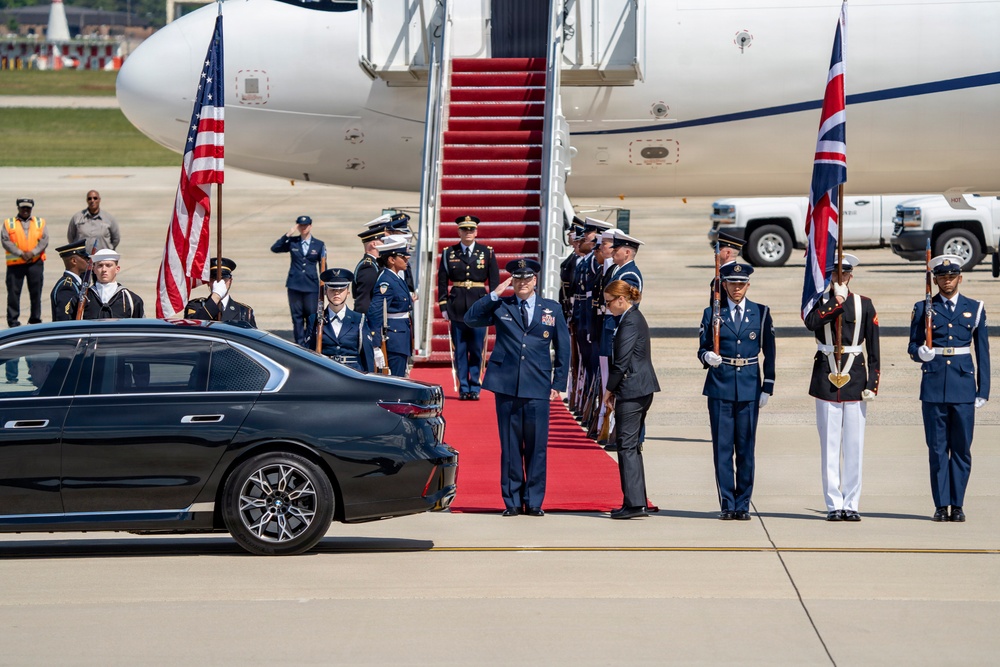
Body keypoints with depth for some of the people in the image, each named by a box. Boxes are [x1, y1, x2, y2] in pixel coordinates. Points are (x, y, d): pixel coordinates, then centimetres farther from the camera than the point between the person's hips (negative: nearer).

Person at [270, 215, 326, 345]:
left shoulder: (319, 245, 5)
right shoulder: (292, 242, 6)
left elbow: (323, 266, 8)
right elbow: (274, 248, -5)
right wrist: (287, 235, -13)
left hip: (311, 286, -1)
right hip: (294, 285, 1)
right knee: (297, 316, 4)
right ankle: (299, 343, 10)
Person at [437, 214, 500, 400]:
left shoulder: (487, 253, 5)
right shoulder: (449, 253, 5)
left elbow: (494, 281, 6)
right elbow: (442, 281, 6)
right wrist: (443, 306, 0)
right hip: (457, 307, 0)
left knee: (477, 350, 0)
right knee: (460, 350, 2)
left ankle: (475, 388, 7)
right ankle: (463, 389, 8)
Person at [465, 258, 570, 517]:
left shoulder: (552, 309, 10)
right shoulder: (500, 307, 9)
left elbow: (563, 348, 13)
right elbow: (471, 318, -3)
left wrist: (558, 384, 6)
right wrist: (494, 295, -9)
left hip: (538, 388, 0)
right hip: (506, 386, 0)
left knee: (536, 446, 0)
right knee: (510, 445, 3)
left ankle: (534, 502, 8)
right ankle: (512, 501, 9)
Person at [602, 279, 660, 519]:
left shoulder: (630, 323, -15)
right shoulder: (636, 318, 16)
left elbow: (622, 361, -17)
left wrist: (610, 389, -6)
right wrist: (615, 390, 17)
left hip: (632, 390, -10)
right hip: (642, 389, 10)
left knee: (627, 445, -8)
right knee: (632, 445, 13)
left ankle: (634, 503, -10)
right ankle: (636, 501, 16)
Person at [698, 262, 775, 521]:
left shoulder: (761, 313, 5)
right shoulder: (712, 313, 4)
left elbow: (769, 353, 7)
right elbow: (702, 349, 7)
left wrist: (767, 389, 2)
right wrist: (707, 357, -17)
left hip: (749, 388, 0)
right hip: (720, 387, 0)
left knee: (746, 448, 2)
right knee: (722, 447, -1)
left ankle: (743, 505, 9)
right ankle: (727, 504, 6)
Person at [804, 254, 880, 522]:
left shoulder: (864, 305, 6)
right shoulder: (818, 301, 6)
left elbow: (873, 348, 4)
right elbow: (811, 322, -18)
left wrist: (872, 384, -3)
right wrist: (838, 300, -17)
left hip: (855, 378, 0)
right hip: (826, 379, 0)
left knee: (854, 445, 1)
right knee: (829, 445, 0)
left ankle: (851, 504, 6)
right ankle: (834, 505, 4)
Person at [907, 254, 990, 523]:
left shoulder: (975, 308, 8)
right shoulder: (923, 309, 6)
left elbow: (982, 352, 9)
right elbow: (912, 347, 8)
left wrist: (983, 390, 4)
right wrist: (921, 353, -16)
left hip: (964, 386, 0)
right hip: (934, 385, 0)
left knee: (962, 448, 1)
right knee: (937, 448, 1)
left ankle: (958, 505, 8)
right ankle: (941, 505, 6)